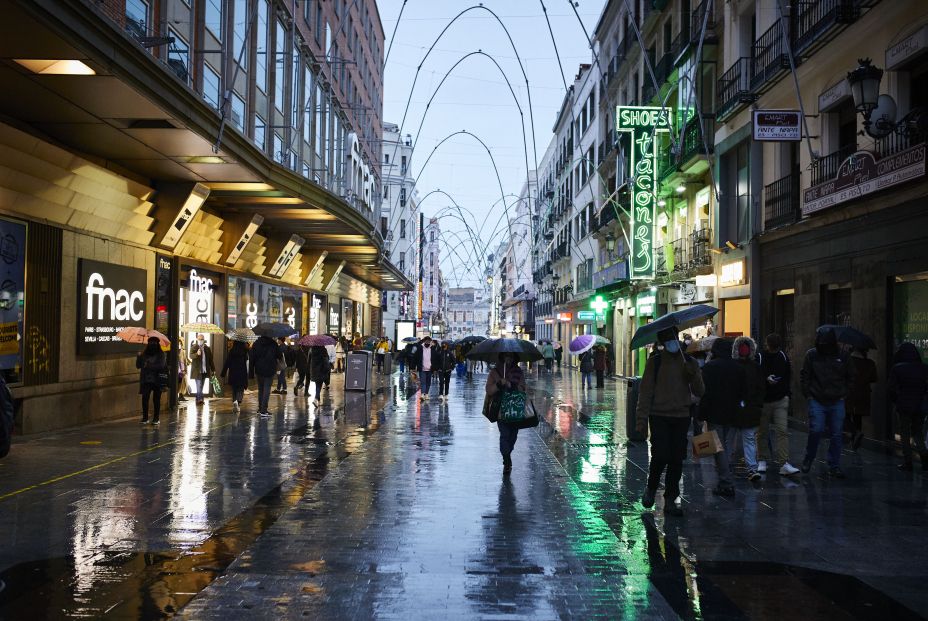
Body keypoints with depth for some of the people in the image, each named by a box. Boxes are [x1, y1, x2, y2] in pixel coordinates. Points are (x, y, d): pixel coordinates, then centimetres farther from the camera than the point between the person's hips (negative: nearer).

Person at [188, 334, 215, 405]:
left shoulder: (207, 348, 11)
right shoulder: (194, 347, -2)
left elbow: (210, 360, 16)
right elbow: (191, 356, -19)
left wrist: (213, 369, 14)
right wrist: (197, 354, -39)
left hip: (205, 371, 5)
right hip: (197, 371, -5)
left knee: (201, 387, 9)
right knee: (199, 386, -13)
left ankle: (198, 400, 16)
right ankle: (200, 399, -17)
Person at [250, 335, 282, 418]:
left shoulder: (256, 344, 2)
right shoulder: (273, 344, -5)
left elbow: (252, 358, 1)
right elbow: (280, 356, 2)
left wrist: (251, 372, 5)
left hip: (259, 370, 3)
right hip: (270, 370, -3)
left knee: (260, 389, 15)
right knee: (267, 389, -2)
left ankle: (260, 409, 19)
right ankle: (263, 411, -10)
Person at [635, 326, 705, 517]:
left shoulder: (689, 363, 9)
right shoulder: (655, 362, 0)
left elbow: (699, 392, 7)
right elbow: (645, 391, -2)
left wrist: (693, 375, -13)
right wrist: (642, 419, -8)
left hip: (681, 417, 3)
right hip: (659, 416, -3)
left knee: (676, 460, 5)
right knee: (660, 456, -11)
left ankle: (670, 501, 15)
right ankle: (651, 488, 17)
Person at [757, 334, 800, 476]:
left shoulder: (783, 356, 5)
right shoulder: (759, 358, -8)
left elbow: (789, 375, 17)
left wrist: (786, 393, 12)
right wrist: (766, 379, -23)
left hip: (780, 400, 2)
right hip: (763, 400, -2)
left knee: (783, 431, -8)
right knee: (762, 432, 6)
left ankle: (784, 464, -12)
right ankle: (762, 461, 19)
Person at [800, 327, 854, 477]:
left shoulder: (841, 357, 4)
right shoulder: (811, 355, 0)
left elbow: (850, 377, 17)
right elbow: (804, 376, 5)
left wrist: (843, 394, 8)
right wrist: (808, 394, -1)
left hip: (837, 403, 2)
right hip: (817, 402, -2)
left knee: (837, 434, 4)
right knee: (816, 430, -12)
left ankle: (834, 466, 13)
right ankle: (808, 459, 9)